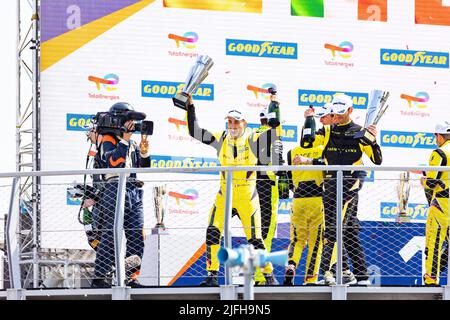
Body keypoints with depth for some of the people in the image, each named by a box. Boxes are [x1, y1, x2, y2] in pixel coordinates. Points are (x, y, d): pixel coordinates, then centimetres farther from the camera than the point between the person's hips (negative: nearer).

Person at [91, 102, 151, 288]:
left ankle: (131, 277, 8)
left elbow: (142, 169, 19)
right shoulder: (108, 140, 1)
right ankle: (99, 277, -8)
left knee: (136, 236, 3)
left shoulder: (132, 144, 22)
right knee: (111, 234, -10)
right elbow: (113, 161, -18)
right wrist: (124, 139, -18)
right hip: (116, 189, -7)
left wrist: (144, 153, 2)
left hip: (134, 193, 7)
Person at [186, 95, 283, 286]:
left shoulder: (253, 139, -9)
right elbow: (195, 132, 0)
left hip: (247, 197, -3)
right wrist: (190, 107, -5)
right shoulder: (221, 139, 0)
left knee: (255, 238, -2)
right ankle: (212, 275, 4)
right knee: (212, 233, -7)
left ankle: (269, 275, 13)